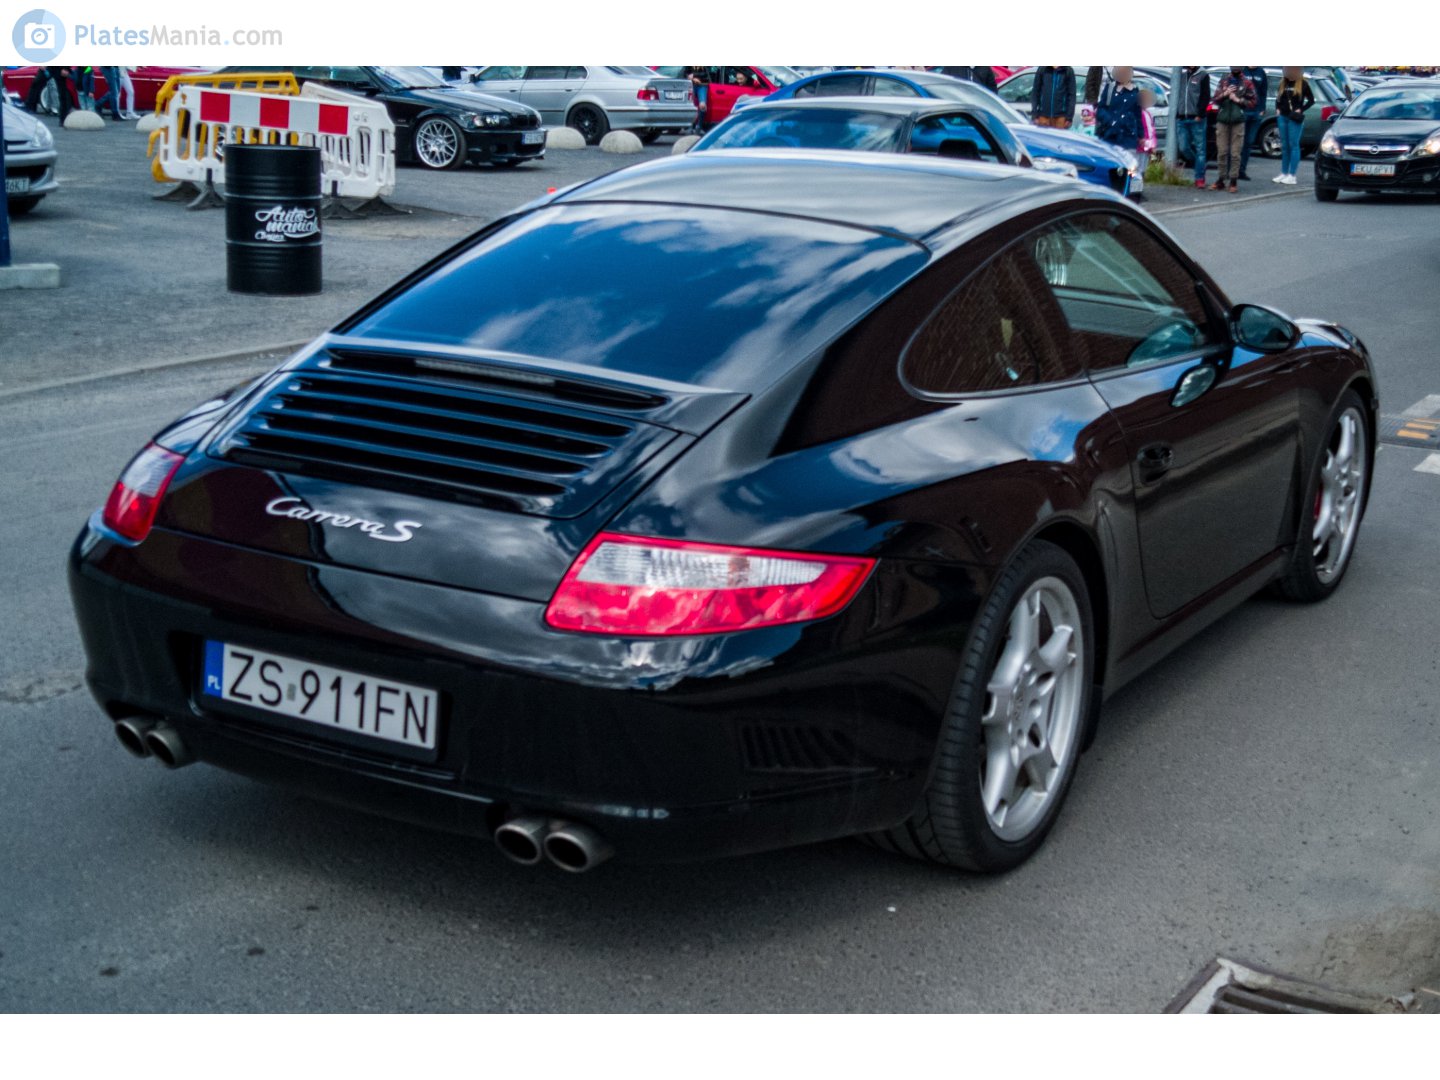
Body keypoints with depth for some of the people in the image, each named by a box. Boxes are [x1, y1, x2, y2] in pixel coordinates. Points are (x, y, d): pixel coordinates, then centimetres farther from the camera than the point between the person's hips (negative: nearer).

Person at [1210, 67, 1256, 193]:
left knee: (1235, 153, -3)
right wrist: (1224, 94, -6)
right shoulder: (1223, 81, 12)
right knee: (1221, 152, 4)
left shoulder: (1247, 83, 4)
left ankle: (1233, 181, 1)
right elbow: (1215, 99, 11)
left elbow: (1252, 101, 1)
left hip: (1238, 122, -2)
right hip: (1222, 121, 3)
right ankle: (1221, 180, 12)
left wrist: (1238, 100, -10)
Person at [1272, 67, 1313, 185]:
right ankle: (1284, 173, 15)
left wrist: (1301, 110, -10)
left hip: (1294, 118, -5)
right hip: (1283, 117, 5)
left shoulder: (1303, 83, -3)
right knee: (1284, 146, 9)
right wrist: (1277, 109, 6)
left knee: (1293, 145, -5)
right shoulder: (1283, 83, 11)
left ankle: (1292, 175, -5)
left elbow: (1311, 100, -2)